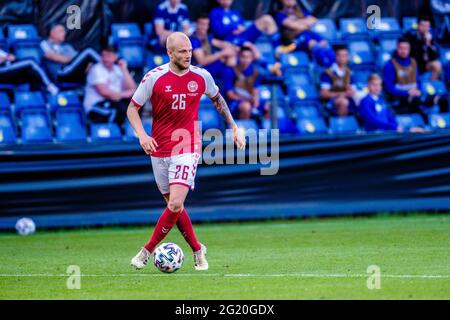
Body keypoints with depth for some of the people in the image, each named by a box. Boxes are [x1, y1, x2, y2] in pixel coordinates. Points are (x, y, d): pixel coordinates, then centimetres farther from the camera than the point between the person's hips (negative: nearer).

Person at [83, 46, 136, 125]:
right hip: (96, 106, -7)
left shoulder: (118, 69, 12)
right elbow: (104, 92, -18)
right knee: (120, 108, -34)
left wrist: (124, 70, -2)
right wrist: (123, 94, -8)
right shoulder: (96, 70, -7)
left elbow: (132, 89, 2)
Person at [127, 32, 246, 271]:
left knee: (176, 204, -16)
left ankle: (148, 250, -3)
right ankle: (197, 250, 26)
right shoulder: (154, 77, -7)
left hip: (187, 150, -1)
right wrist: (142, 135, -15)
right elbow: (132, 108, 1)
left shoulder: (201, 77, -1)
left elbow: (217, 99, 20)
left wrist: (234, 127, 17)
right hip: (159, 150, 1)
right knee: (173, 206, 7)